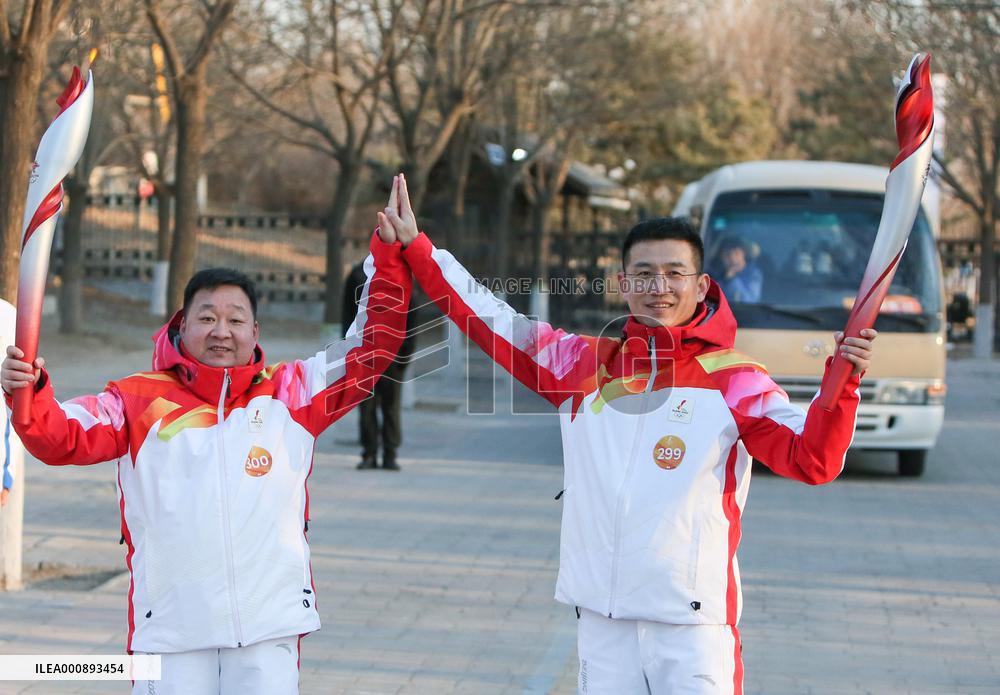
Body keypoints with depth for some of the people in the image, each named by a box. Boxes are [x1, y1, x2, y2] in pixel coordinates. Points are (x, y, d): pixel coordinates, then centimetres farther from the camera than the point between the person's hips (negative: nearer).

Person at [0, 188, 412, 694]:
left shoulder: (291, 394, 9)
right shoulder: (139, 400, 5)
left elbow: (372, 346, 8)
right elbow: (63, 438, -5)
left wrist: (389, 253, 1)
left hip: (268, 622, 1)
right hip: (171, 626, -1)